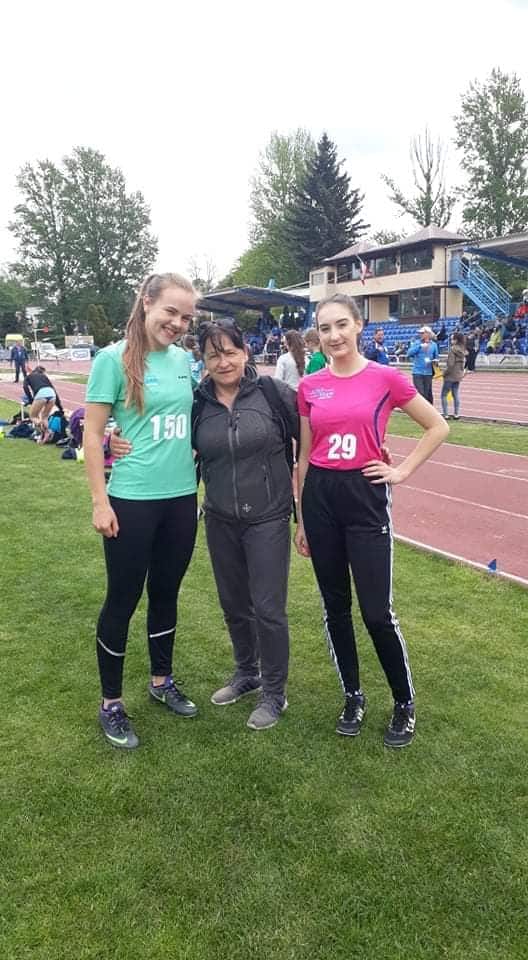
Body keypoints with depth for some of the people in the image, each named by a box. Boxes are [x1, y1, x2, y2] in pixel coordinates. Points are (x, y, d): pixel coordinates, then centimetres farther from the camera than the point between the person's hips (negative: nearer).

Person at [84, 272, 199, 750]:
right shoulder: (114, 359, -9)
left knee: (166, 594, 18)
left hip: (181, 498, 5)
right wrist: (100, 502, -12)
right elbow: (93, 435, -8)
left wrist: (195, 474, 14)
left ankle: (162, 682, 37)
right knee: (123, 599, 6)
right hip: (132, 501, -5)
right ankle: (111, 704, 24)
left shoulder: (184, 359, 6)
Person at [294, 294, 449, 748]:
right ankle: (353, 696, 30)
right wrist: (300, 518, 11)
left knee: (377, 611, -1)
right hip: (319, 498, 4)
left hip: (365, 497, -3)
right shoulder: (309, 386, 4)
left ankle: (406, 703, 22)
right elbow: (304, 457, 10)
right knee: (335, 605, 11)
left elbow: (438, 427, 3)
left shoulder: (385, 378, -5)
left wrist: (402, 471, -4)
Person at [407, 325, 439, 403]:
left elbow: (436, 358, 15)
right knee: (420, 393, -9)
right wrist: (420, 346, -19)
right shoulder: (416, 343, 2)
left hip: (428, 373, 2)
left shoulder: (433, 345, 6)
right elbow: (409, 353, -12)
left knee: (428, 393, 7)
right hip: (417, 372, -2)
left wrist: (434, 361, -7)